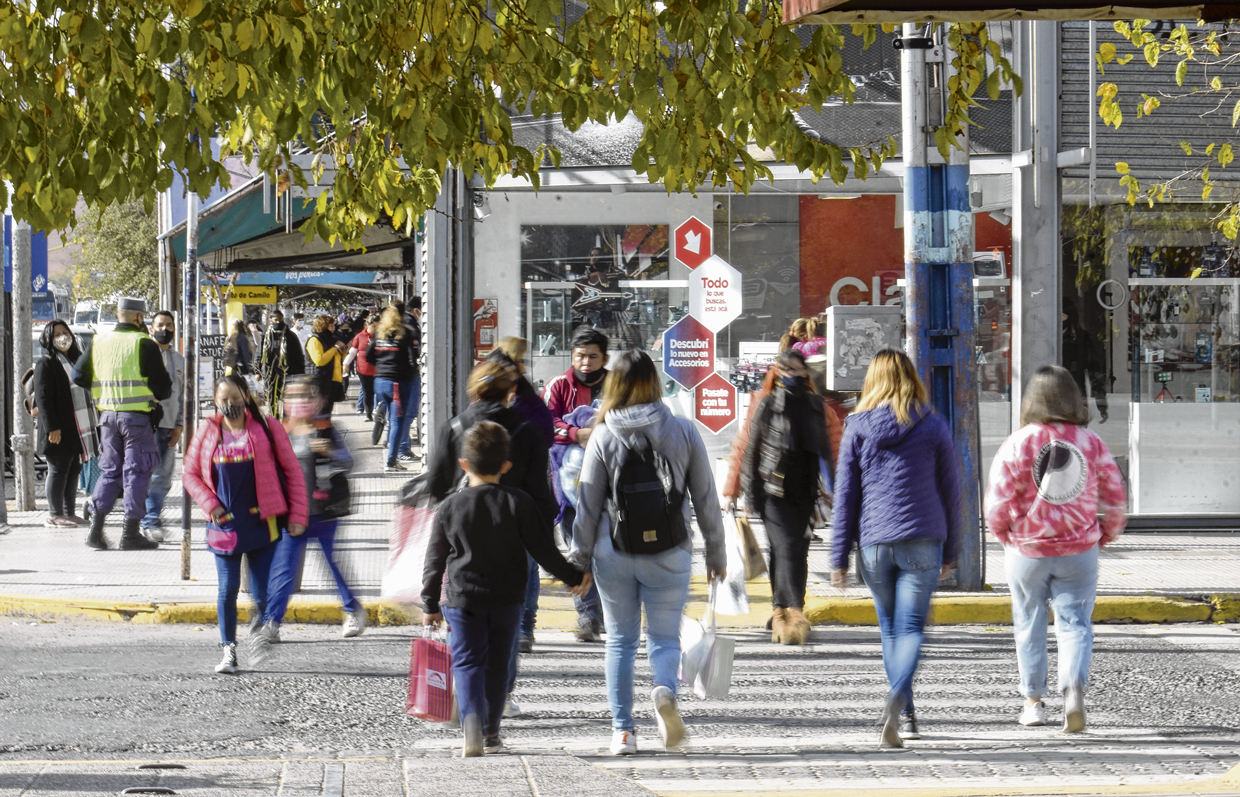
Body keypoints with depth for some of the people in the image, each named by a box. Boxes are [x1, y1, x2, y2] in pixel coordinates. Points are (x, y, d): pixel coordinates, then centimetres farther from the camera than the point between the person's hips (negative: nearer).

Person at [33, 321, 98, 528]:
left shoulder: (77, 360, 18)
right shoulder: (46, 364, -7)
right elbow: (43, 398, -13)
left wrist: (93, 422, 19)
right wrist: (52, 427, -20)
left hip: (80, 428, 8)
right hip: (60, 430, -8)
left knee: (74, 470, 10)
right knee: (58, 470, -5)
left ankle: (70, 513, 16)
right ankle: (54, 515, -1)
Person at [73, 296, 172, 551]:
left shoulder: (98, 343, 6)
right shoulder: (144, 344, -9)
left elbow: (79, 377, 11)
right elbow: (162, 386, -9)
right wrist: (155, 395, 14)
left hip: (107, 415, 5)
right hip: (137, 416, -5)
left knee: (109, 471, 15)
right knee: (137, 472, 1)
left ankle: (96, 528, 7)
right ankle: (131, 533, 0)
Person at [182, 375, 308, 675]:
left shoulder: (267, 428, 0)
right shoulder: (208, 433, 5)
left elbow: (292, 471, 3)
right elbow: (190, 473, 12)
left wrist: (297, 515, -2)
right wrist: (210, 504, -3)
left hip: (261, 523, -1)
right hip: (224, 524, 1)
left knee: (262, 593, -1)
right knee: (227, 590, -2)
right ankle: (229, 651, 8)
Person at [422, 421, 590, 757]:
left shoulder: (449, 507, -3)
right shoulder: (518, 503, -5)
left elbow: (435, 559, 2)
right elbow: (542, 548, -3)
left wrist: (430, 604, 10)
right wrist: (573, 576, 10)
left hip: (463, 599, -1)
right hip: (507, 599, 1)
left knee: (467, 661, 1)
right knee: (498, 664, 12)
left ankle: (471, 717, -24)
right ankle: (491, 732, 17)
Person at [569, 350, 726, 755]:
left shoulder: (603, 437, -4)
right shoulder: (683, 432, -1)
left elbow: (588, 505, 0)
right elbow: (706, 499, 3)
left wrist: (579, 560, 10)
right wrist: (716, 554, 13)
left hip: (614, 554, 0)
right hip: (669, 555, 0)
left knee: (620, 640, 12)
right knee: (664, 636, 9)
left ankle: (622, 730, 9)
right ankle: (665, 690, -23)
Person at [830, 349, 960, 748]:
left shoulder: (857, 427, 2)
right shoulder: (933, 426, 2)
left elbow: (845, 494, 3)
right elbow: (950, 490, 6)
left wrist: (839, 557, 7)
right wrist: (950, 549, 16)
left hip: (874, 542, 1)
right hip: (922, 541, -1)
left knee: (890, 629, 16)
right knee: (911, 627, -3)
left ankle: (905, 716, 20)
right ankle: (897, 697, -29)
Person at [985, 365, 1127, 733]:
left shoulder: (1017, 444, -10)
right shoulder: (1092, 444, -3)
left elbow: (998, 503, -11)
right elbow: (1115, 498, 3)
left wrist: (1003, 534, 9)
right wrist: (1106, 534, 20)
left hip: (1028, 551, -1)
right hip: (1079, 551, 1)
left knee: (1029, 624, 14)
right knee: (1075, 623, 4)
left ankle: (1034, 701, 22)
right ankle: (1074, 688, -21)